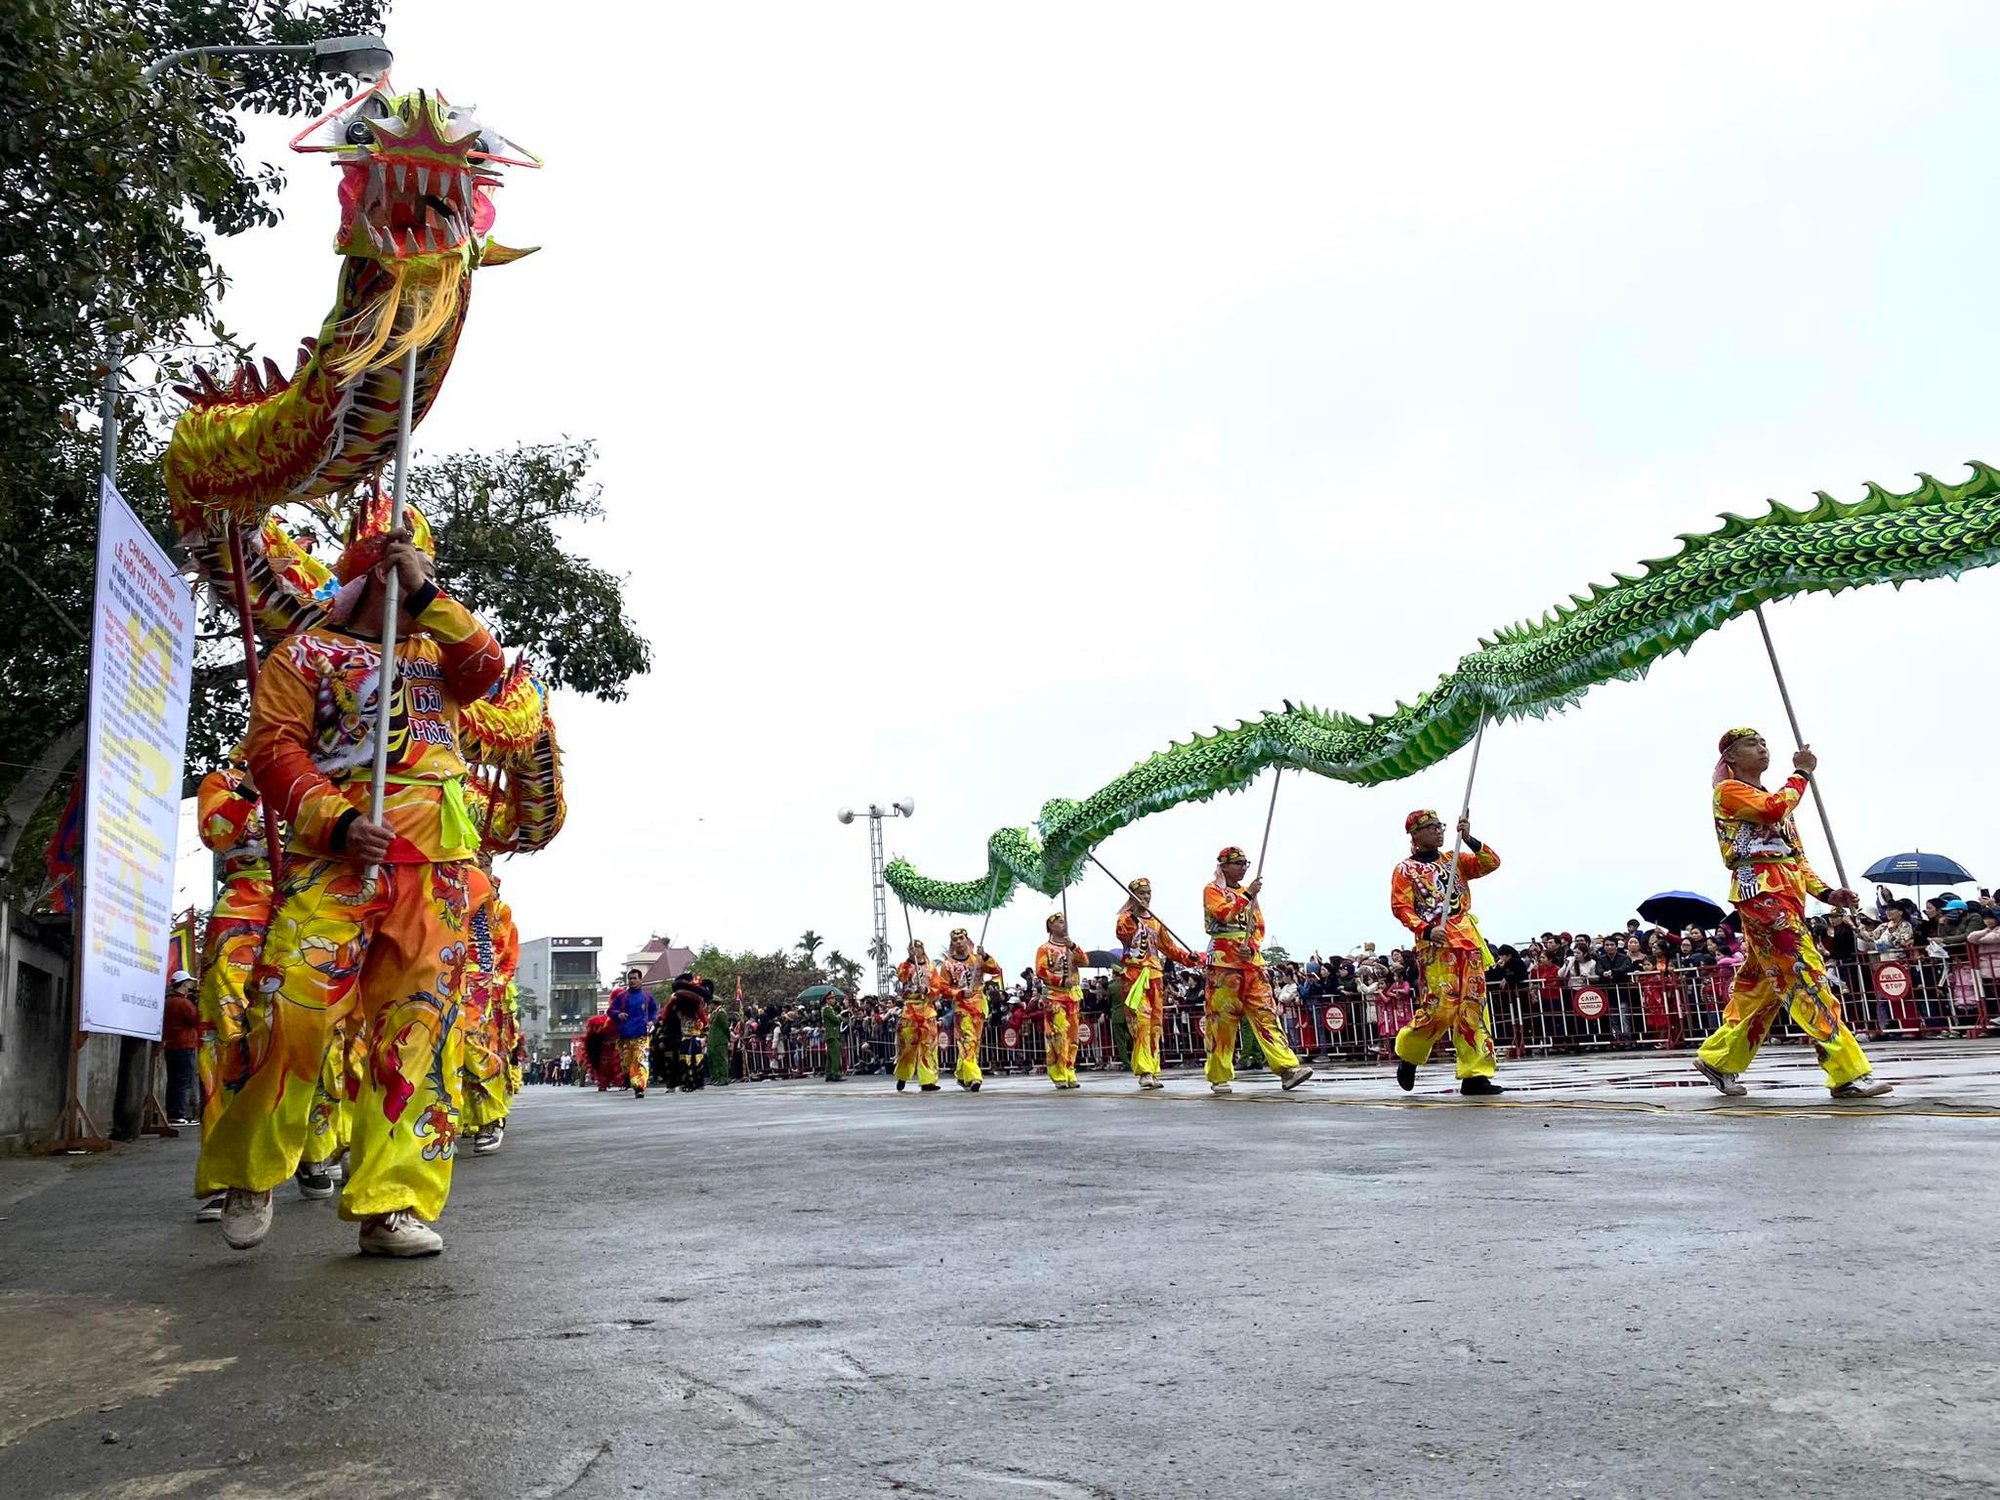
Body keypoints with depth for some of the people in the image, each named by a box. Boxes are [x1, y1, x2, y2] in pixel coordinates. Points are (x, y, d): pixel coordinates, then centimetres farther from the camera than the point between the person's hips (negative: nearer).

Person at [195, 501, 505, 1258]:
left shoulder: (437, 647, 24)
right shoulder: (308, 652, 12)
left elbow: (485, 668, 2)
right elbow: (273, 747, 0)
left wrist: (429, 597, -4)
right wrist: (335, 821, -14)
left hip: (435, 865, 3)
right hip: (335, 855, -3)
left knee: (416, 1028, -2)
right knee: (295, 1009, -14)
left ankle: (393, 1204, 1)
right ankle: (249, 1175, 9)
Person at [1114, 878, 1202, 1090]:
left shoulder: (1156, 922, 20)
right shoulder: (1126, 919, 2)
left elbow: (1169, 947, 21)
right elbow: (1124, 932, -21)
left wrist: (1189, 957, 6)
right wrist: (1135, 917, -34)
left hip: (1155, 977, 6)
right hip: (1134, 976, -6)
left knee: (1155, 1025, 6)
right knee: (1141, 1021, -17)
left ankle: (1153, 1071, 11)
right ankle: (1144, 1071, -20)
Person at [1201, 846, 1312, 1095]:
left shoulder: (1250, 893, 21)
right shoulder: (1212, 890, 4)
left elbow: (1259, 927, 15)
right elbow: (1225, 913, -16)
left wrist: (1251, 946, -4)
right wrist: (1248, 895, -17)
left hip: (1252, 960, 5)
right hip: (1224, 961, -5)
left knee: (1266, 1014, -5)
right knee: (1222, 1019, -3)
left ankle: (1287, 1067, -14)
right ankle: (1219, 1077, 4)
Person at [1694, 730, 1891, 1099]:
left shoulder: (1773, 801, 27)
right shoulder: (1728, 790, 1)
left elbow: (1796, 857, 21)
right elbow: (1773, 809, -19)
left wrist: (1827, 893, 6)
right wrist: (1802, 772, -4)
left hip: (1787, 895, 9)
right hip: (1760, 891, -9)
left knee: (1759, 984, 9)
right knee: (1805, 975, -15)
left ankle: (1718, 1059, 19)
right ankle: (1848, 1073, -17)